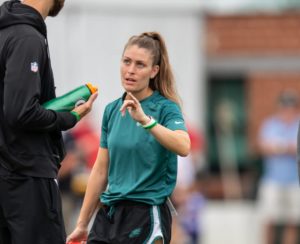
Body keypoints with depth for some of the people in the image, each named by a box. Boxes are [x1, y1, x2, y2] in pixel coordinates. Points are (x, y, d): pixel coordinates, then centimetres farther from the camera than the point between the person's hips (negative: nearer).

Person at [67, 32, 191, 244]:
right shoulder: (112, 110, 10)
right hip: (108, 214, 6)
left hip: (146, 216, -6)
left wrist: (145, 120, -39)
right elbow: (101, 171, 15)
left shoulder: (165, 108, -7)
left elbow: (183, 147, -28)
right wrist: (82, 224, 15)